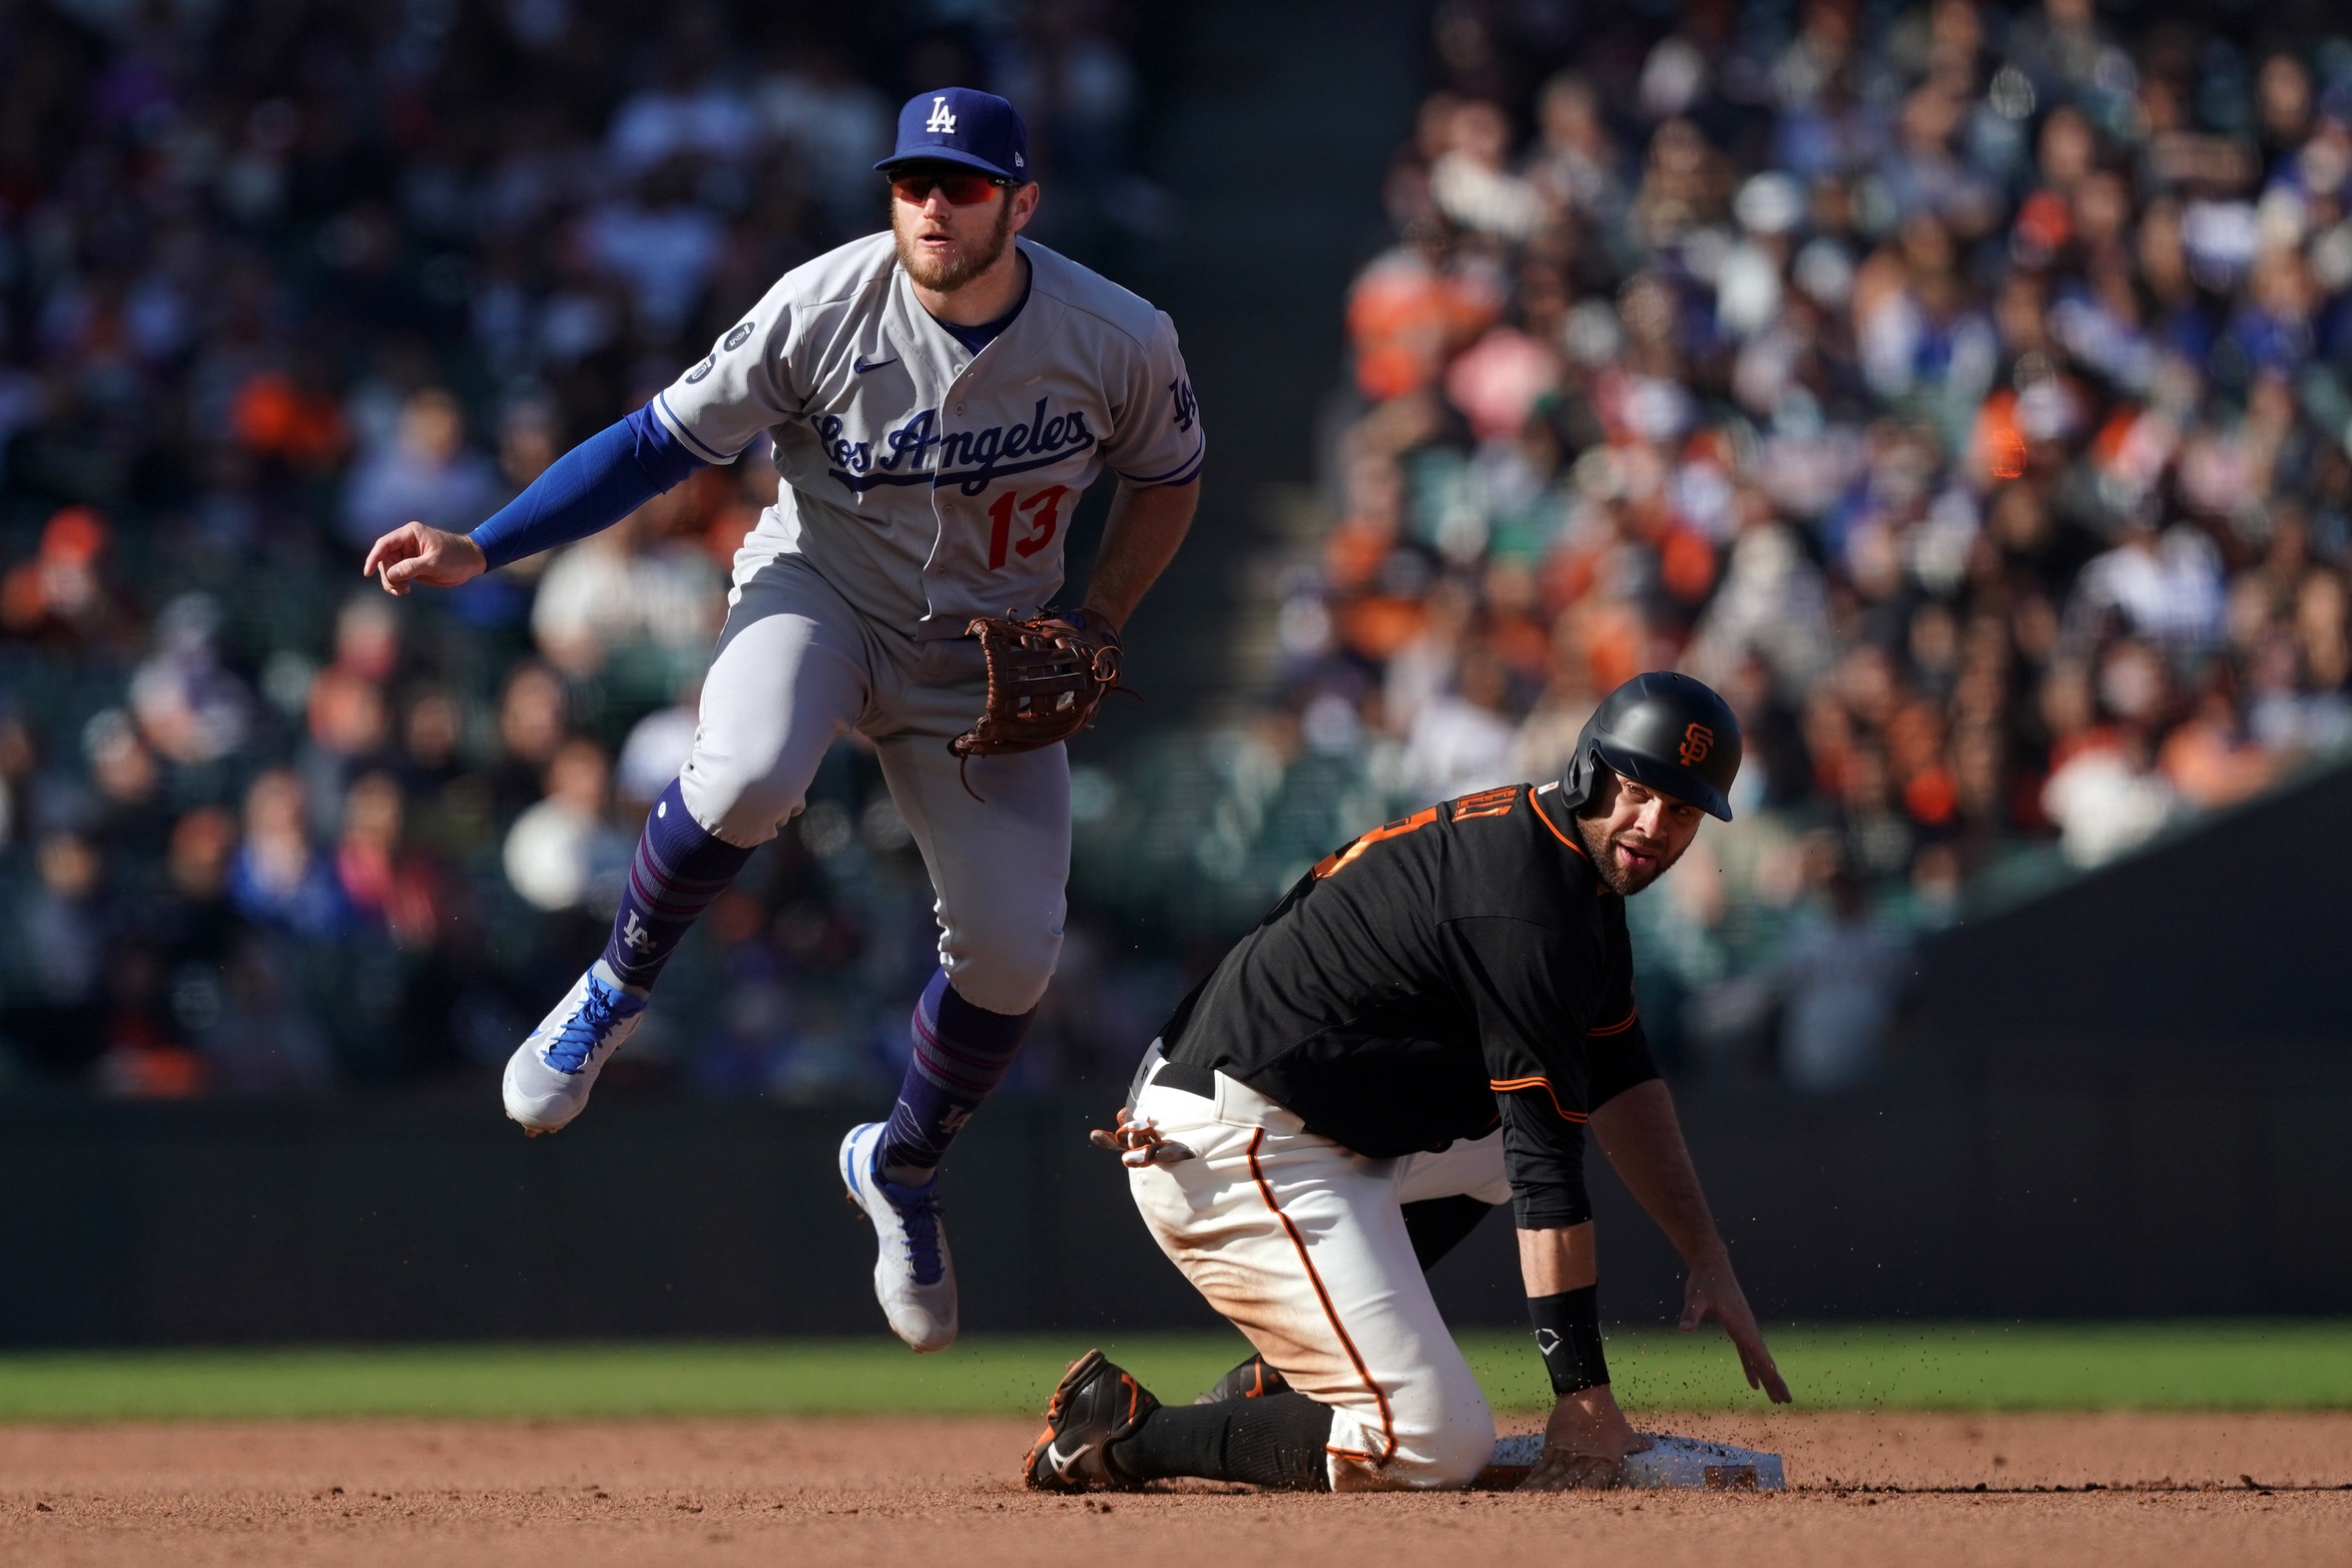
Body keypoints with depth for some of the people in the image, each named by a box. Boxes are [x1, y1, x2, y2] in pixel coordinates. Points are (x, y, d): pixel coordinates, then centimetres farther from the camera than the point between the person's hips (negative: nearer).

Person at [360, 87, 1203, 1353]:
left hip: (986, 652, 2)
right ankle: (615, 990, -6)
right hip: (818, 595, -2)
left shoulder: (1119, 342, -17)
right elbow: (663, 440, -16)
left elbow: (1166, 476, 4)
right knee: (748, 777, -36)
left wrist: (1095, 628, -10)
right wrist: (479, 550, -23)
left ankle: (901, 1169, 27)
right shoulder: (824, 309, -21)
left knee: (1011, 952, -4)